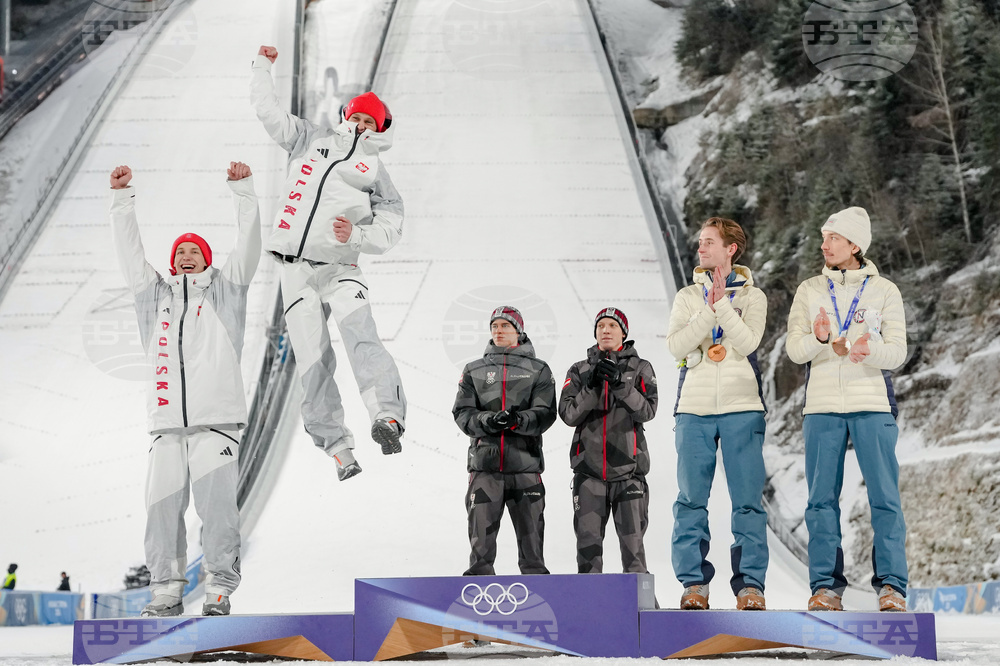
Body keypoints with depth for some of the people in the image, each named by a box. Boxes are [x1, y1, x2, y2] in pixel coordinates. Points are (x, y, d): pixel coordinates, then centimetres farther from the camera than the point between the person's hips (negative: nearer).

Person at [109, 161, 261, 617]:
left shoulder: (223, 290, 14)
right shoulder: (155, 296, 22)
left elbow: (248, 245, 4)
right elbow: (129, 251, 18)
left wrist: (242, 190, -4)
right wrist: (122, 198, 11)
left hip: (217, 420, -3)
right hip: (167, 423, 3)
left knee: (215, 503, -9)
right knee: (162, 506, -3)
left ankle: (219, 589, -2)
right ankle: (166, 591, 6)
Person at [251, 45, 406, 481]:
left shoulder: (375, 172, 10)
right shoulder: (310, 140, 17)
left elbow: (389, 232, 3)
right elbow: (268, 111, 22)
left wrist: (356, 235, -14)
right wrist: (263, 68, 22)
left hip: (340, 268, -2)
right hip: (295, 269, 2)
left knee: (359, 334, -27)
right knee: (312, 358, -5)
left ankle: (388, 416, -41)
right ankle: (337, 447, -4)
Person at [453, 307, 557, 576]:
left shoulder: (538, 370, 10)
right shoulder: (474, 371, 14)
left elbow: (545, 413, -1)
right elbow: (463, 412, 5)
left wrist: (519, 420, -21)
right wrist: (487, 421, -15)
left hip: (525, 465, -1)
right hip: (485, 465, 1)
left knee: (531, 541, 2)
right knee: (481, 541, 1)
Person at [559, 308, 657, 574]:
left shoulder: (640, 368, 8)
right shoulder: (579, 370, 12)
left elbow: (647, 410, -6)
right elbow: (568, 414, 1)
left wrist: (620, 383, -17)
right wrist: (591, 386, -13)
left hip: (627, 466, -1)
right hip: (589, 466, 1)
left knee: (632, 539, -2)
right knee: (588, 538, -1)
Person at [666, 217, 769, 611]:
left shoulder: (752, 296, 9)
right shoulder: (687, 297, 13)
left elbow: (748, 342, -8)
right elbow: (676, 346, -3)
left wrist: (722, 304, -13)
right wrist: (710, 309, -11)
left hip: (742, 409, -1)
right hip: (694, 408, 2)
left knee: (747, 500, -4)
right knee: (691, 500, 0)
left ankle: (750, 583, 0)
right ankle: (694, 582, 6)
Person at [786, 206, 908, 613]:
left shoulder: (884, 291, 6)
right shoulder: (809, 291, 11)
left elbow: (897, 352, -2)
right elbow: (794, 348, 1)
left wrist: (868, 350, -23)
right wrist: (822, 341, -20)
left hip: (872, 404, -2)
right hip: (822, 405, 2)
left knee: (885, 498, -4)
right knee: (822, 499, 2)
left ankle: (891, 586, 2)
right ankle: (826, 586, 8)